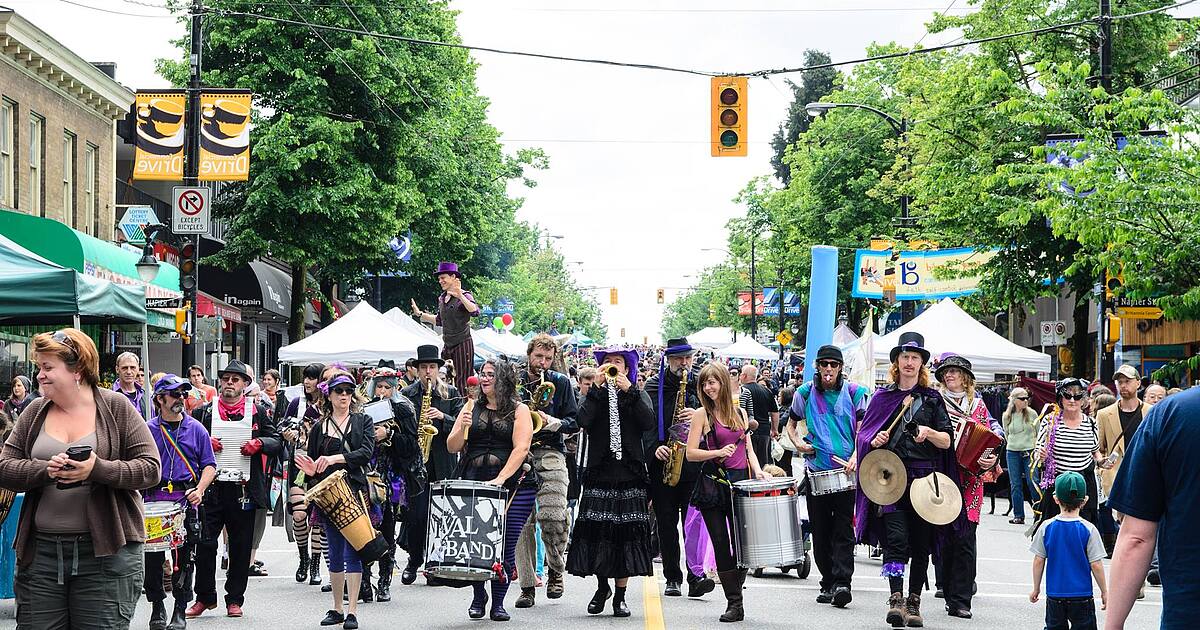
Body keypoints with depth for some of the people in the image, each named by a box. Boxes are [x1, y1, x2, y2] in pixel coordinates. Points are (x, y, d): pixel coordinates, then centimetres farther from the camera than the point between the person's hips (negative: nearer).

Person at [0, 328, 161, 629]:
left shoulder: (116, 407, -1)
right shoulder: (35, 412, 10)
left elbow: (151, 468, -6)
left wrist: (98, 469, -21)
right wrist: (45, 470, -14)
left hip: (106, 552, -4)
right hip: (40, 552, 4)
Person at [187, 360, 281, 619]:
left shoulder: (259, 411, 8)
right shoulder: (204, 411, 10)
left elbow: (277, 442, 6)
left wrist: (258, 444, -13)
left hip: (244, 488, 0)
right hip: (211, 487, 0)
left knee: (241, 546, 6)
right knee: (205, 543, -2)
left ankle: (234, 599, 16)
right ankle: (205, 597, 11)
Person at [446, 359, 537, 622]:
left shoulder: (519, 410, 3)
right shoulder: (471, 409, 14)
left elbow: (521, 448, -8)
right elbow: (452, 447, 11)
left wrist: (501, 478, -18)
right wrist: (462, 428, -9)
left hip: (513, 485, -3)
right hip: (473, 483, 3)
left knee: (506, 545, -4)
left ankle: (498, 603, 6)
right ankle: (478, 596, 18)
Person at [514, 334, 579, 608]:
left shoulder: (561, 382, 11)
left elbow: (575, 422, 8)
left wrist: (553, 422, -10)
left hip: (550, 454, -1)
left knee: (552, 518, -16)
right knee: (522, 522, -2)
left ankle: (555, 570, 8)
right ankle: (527, 585, 4)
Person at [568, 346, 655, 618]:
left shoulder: (638, 395, 12)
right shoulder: (594, 394, 11)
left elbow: (648, 423, -8)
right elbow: (584, 421, -10)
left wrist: (629, 391, -13)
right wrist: (598, 388, -12)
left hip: (630, 472, 0)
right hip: (599, 472, 0)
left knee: (626, 531, -3)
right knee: (597, 530, -5)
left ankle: (620, 595, 5)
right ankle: (602, 586, 16)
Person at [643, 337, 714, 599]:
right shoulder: (654, 385, 7)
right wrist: (655, 448, -13)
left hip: (694, 460, 0)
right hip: (663, 460, 1)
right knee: (666, 522, 3)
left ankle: (696, 575, -14)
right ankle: (672, 578, 10)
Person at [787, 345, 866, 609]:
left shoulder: (854, 393, 3)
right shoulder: (805, 393, 8)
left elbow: (862, 430, 2)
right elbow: (791, 424, 20)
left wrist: (855, 458, -14)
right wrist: (798, 443, -1)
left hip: (846, 471, -2)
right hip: (816, 471, 2)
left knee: (843, 530, -9)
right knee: (820, 531, 6)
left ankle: (842, 583, -15)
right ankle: (828, 583, 16)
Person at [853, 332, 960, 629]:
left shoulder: (932, 398, 10)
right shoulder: (882, 397, 12)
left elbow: (947, 441, 5)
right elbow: (862, 436, 15)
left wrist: (929, 433, -15)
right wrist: (874, 440, -7)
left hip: (924, 478, 1)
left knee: (921, 543, 3)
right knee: (896, 539, -15)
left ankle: (914, 603, 12)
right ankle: (896, 600, -19)